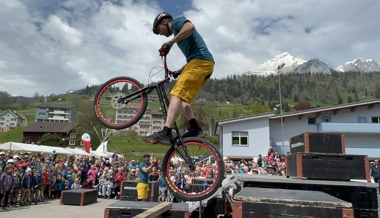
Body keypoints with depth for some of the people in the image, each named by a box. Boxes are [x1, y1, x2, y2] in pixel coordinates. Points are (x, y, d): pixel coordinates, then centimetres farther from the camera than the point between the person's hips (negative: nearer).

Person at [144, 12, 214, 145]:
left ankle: (165, 133, -28)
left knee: (176, 95, -19)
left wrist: (171, 42, -15)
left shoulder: (177, 21, 9)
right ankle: (195, 129, 5)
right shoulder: (178, 31, 34)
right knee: (181, 98, 10)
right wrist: (179, 71, 24)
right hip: (205, 64, 10)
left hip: (200, 61, -10)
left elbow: (190, 27, -16)